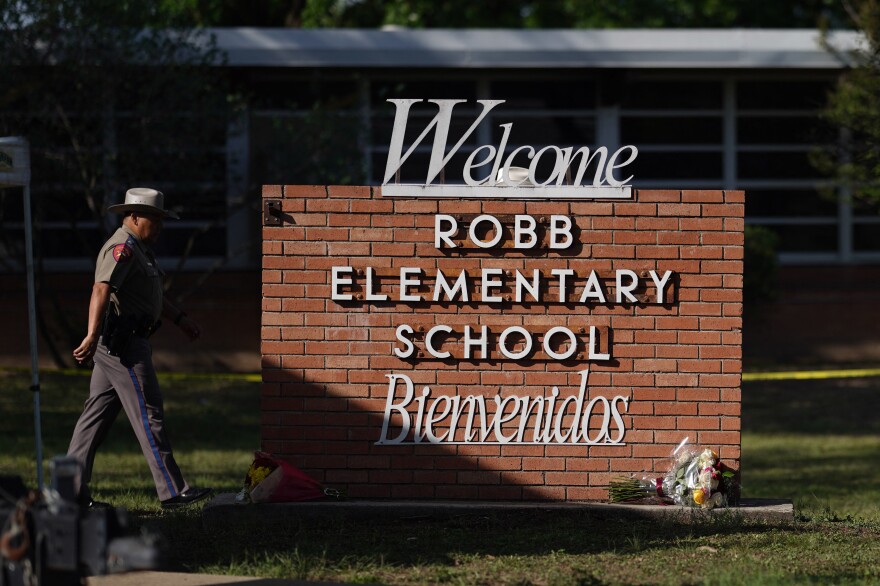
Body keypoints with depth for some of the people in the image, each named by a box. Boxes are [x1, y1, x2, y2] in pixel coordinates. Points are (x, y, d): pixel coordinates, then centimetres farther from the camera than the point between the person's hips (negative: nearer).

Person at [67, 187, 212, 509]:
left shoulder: (138, 249, 20)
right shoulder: (122, 249, -15)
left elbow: (152, 294, 34)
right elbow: (101, 292, -29)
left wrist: (180, 319, 37)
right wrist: (92, 337, -40)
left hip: (118, 345, 11)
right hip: (124, 343, -11)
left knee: (97, 415, 10)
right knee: (149, 415, -8)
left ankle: (71, 489, 11)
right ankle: (173, 492, -7)